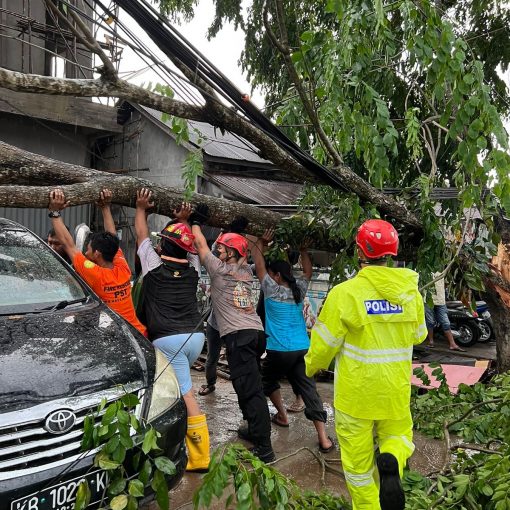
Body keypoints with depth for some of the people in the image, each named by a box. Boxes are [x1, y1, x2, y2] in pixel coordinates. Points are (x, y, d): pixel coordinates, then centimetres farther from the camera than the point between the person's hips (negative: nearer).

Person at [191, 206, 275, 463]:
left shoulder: (220, 269, -3)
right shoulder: (246, 271, 13)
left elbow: (201, 245, 9)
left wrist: (196, 222, 23)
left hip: (237, 335, -8)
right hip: (255, 330, 8)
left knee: (250, 389, -9)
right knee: (248, 385, 20)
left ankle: (264, 448, -8)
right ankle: (254, 429, 33)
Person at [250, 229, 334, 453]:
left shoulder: (271, 290, -6)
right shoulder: (299, 290, 7)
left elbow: (258, 264, 1)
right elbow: (308, 272, 24)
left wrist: (261, 242, 9)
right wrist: (303, 250, 26)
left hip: (279, 350, -4)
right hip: (303, 349, 5)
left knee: (268, 381, 23)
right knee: (308, 389, 3)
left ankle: (282, 416, 29)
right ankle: (324, 439, 0)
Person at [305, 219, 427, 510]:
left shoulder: (345, 292, -18)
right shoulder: (411, 291, -6)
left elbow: (325, 344, -12)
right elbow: (418, 335, 8)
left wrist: (312, 366, 8)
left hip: (356, 391, -3)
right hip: (396, 390, 3)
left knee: (358, 455, 14)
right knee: (397, 434, 23)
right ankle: (392, 463, -7)